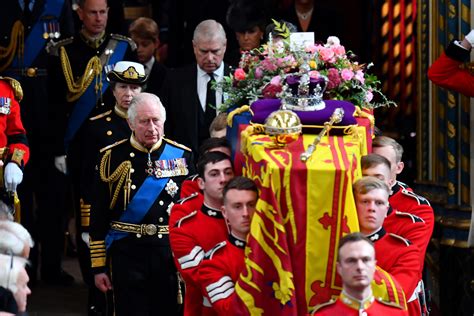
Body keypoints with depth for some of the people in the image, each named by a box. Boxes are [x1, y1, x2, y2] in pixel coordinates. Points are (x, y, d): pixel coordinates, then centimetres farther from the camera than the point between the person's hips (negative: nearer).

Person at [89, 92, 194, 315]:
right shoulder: (112, 158, 0)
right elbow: (98, 217, 2)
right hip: (127, 254, -2)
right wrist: (99, 266, -1)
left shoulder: (182, 156, 5)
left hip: (172, 254, 2)